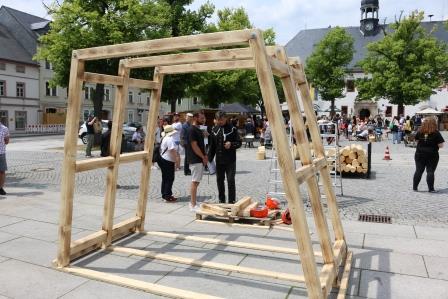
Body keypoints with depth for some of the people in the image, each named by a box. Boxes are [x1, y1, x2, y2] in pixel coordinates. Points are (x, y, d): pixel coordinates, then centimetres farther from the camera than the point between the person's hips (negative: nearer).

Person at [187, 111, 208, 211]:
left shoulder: (199, 130, 16)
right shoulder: (192, 130, -13)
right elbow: (194, 145, -18)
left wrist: (205, 156, 7)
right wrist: (203, 157, -12)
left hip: (200, 160, 9)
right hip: (195, 160, -9)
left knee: (196, 182, 12)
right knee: (194, 182, -6)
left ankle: (192, 203, 19)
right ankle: (193, 205, -1)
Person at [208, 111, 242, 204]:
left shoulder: (232, 129, -4)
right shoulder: (214, 130, 9)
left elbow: (239, 143, -2)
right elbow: (212, 146, 15)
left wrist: (231, 144, -21)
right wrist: (209, 158, 10)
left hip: (230, 160, -4)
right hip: (219, 160, 5)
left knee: (231, 181, -2)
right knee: (219, 180, 10)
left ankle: (232, 201, 8)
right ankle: (221, 200, 23)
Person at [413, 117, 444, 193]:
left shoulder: (420, 132, -1)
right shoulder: (436, 133, -10)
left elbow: (417, 141, 10)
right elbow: (440, 145, -9)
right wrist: (434, 144, 8)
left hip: (420, 154, 3)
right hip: (432, 155, -3)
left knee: (418, 171, 9)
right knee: (430, 171, 2)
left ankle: (415, 187, 12)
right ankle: (431, 188, 4)